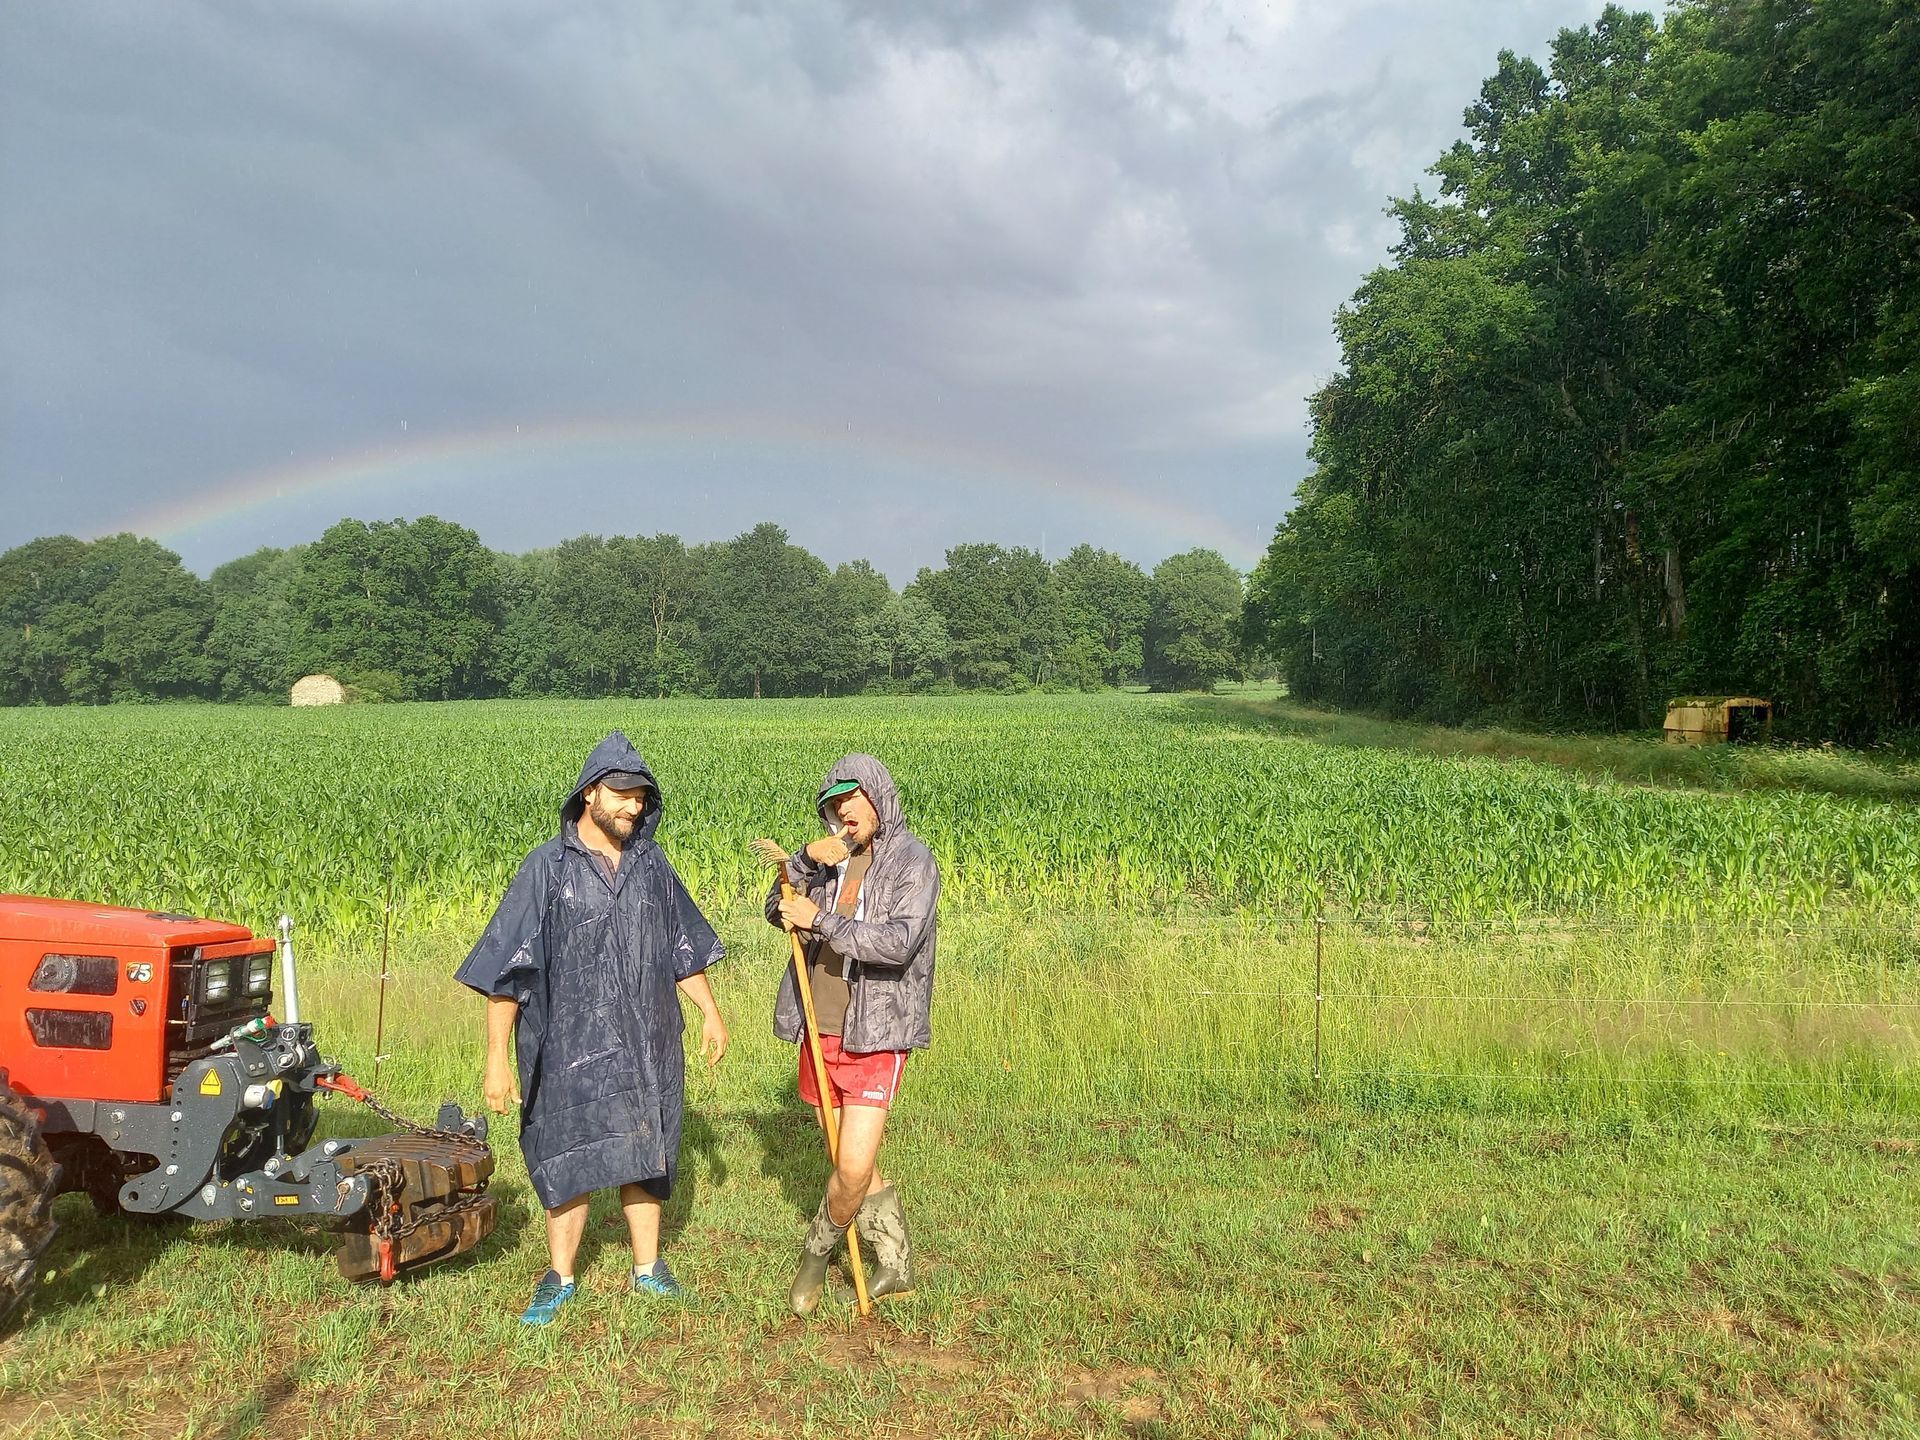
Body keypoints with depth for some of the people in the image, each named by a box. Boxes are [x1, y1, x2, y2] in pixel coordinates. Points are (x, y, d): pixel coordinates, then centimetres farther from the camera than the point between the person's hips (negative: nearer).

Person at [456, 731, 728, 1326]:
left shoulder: (651, 864, 3)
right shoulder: (547, 867, -9)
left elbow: (683, 948, 16)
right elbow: (505, 970, -9)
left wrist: (710, 1011, 15)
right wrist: (497, 1060, -12)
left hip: (646, 1046, 3)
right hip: (570, 1047, -3)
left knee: (642, 1157, 14)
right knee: (568, 1160, 8)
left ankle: (647, 1269, 30)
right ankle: (558, 1279, 26)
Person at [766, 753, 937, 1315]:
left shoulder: (913, 860, -8)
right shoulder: (833, 856, 10)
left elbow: (899, 943, -21)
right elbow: (777, 912, 3)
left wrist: (820, 920, -19)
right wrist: (806, 860, -13)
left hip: (874, 1036, -6)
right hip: (820, 1032, 6)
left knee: (854, 1167, -10)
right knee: (853, 1165, 13)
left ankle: (817, 1253, 19)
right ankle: (894, 1268, 29)